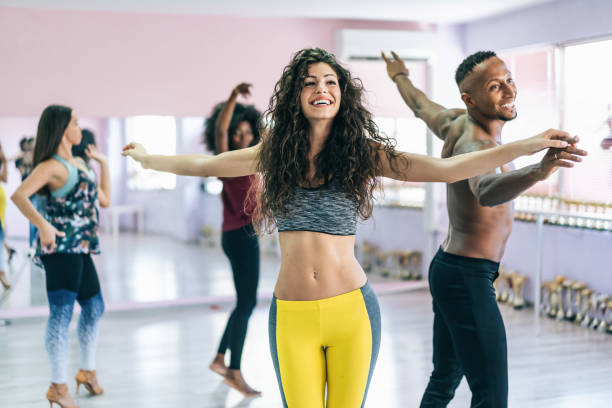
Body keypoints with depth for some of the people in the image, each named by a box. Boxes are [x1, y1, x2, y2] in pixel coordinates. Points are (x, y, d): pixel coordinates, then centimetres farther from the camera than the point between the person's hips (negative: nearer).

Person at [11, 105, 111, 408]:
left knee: (94, 307, 17)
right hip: (61, 250, -9)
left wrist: (103, 163, 21)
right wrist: (42, 225, -32)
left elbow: (104, 200, 21)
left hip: (80, 250, 9)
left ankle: (87, 371, 32)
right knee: (62, 313, -6)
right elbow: (19, 195, -25)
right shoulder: (52, 165, -11)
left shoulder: (76, 164, 16)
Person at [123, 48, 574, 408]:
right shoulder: (274, 153, 6)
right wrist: (147, 158, 27)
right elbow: (205, 165, 19)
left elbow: (446, 169, -9)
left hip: (352, 310, -1)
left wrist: (527, 146, -17)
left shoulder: (364, 154, -1)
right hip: (292, 315, 1)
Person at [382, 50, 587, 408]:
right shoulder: (477, 145, -22)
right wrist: (540, 171, -65)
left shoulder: (456, 124, 6)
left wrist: (400, 76, 50)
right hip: (468, 278, -10)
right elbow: (486, 192, -45)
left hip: (450, 268, 10)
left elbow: (422, 106, 28)